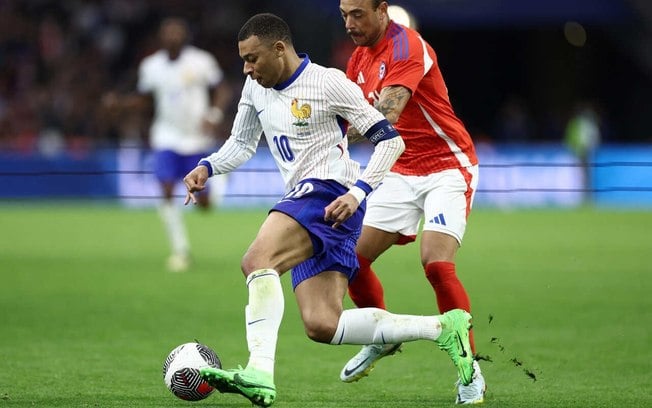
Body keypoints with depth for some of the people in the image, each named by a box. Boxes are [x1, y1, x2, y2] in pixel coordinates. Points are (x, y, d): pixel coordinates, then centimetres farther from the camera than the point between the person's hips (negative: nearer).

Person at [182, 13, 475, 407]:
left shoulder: (328, 83, -8)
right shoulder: (256, 87, 14)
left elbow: (390, 140, -7)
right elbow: (242, 143, 27)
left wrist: (358, 192, -20)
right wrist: (207, 167, 6)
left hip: (330, 194, -9)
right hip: (304, 204, 9)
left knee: (257, 260, -30)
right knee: (322, 326, -1)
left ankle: (260, 372, -40)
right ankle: (442, 327, 7)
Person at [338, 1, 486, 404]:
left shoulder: (407, 47, -21)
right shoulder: (360, 58, 6)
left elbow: (386, 113, -35)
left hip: (448, 167, -8)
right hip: (401, 173, 8)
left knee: (438, 265, -22)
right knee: (353, 257, 1)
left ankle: (471, 371, -11)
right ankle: (382, 339, 27)